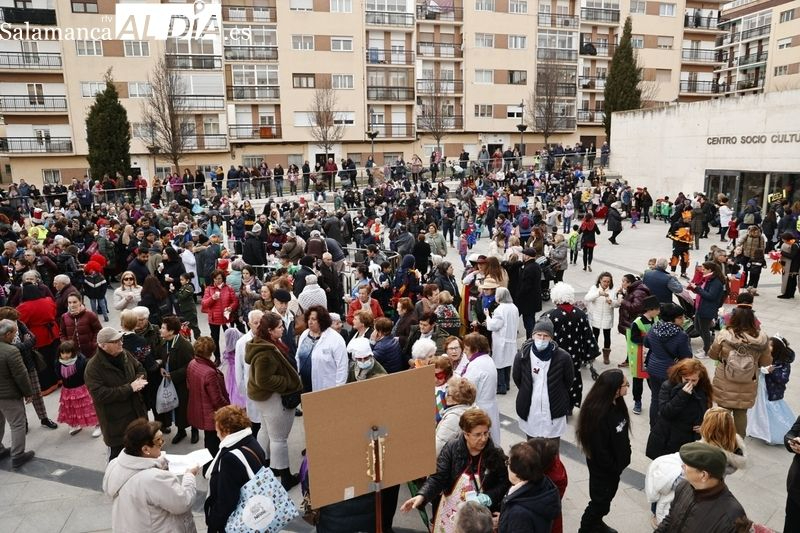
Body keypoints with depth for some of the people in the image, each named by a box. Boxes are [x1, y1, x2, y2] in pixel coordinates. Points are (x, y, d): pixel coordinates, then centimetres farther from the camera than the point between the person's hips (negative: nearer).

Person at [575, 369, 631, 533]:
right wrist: (612, 467, -15)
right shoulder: (599, 413, -34)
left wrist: (620, 463, 8)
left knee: (606, 498, 26)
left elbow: (621, 437, 6)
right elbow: (599, 448, -26)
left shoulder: (616, 404, -7)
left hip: (615, 464, 8)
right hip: (603, 467, -8)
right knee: (600, 499, 10)